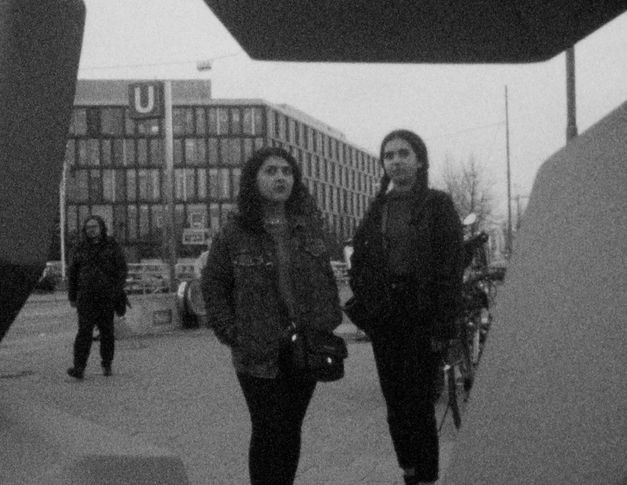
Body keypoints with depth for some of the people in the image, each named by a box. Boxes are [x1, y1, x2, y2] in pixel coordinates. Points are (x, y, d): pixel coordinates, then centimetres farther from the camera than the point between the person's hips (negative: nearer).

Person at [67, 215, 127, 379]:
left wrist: (117, 291, -9)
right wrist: (72, 296, 10)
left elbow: (122, 269, 1)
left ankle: (107, 364, 21)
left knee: (107, 330, 5)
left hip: (107, 296, 0)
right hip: (86, 296, 0)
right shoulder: (80, 248, 8)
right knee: (84, 330, -10)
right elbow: (72, 273, 14)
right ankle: (79, 368, -14)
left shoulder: (112, 246, 2)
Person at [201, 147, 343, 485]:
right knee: (267, 432, 0)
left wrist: (330, 324, 4)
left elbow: (326, 277, 13)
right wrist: (232, 334, -5)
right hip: (259, 354, -3)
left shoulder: (310, 225, 5)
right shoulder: (233, 234, -5)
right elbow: (212, 285, 2)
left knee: (291, 430, 11)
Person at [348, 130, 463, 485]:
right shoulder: (377, 210, 13)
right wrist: (363, 311, 0)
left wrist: (444, 325, -14)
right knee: (395, 405, 8)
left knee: (419, 403, -5)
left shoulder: (438, 206, 0)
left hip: (422, 318, -4)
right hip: (384, 320, 5)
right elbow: (360, 266, 13)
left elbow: (451, 268, -7)